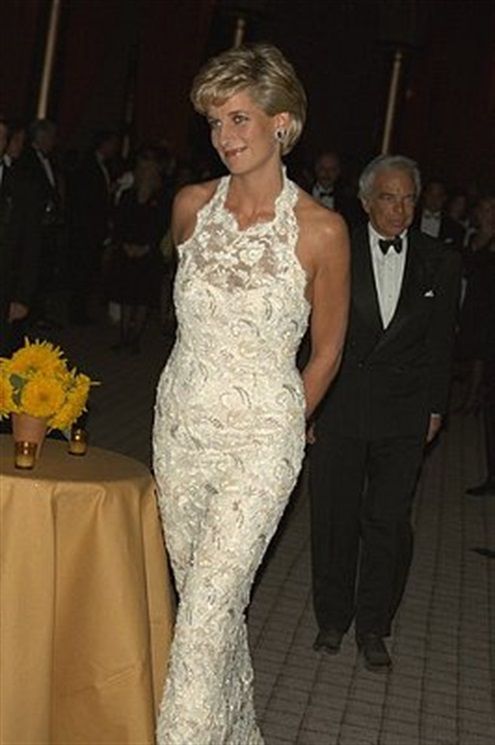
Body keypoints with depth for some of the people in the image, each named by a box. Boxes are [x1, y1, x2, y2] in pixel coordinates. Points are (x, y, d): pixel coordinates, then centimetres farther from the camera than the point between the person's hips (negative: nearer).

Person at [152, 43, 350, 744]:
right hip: (181, 423, 5)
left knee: (207, 609, -9)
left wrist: (279, 427, 7)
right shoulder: (192, 205, 0)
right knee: (204, 597, 14)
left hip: (259, 436, -5)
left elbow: (326, 351, 0)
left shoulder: (320, 230, -12)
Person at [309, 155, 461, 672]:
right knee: (334, 517, 8)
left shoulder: (440, 263, 4)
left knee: (389, 521, 4)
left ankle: (373, 628, 21)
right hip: (338, 407, -1)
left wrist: (434, 408, 5)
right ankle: (333, 619, 26)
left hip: (404, 415, 1)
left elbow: (441, 343, 8)